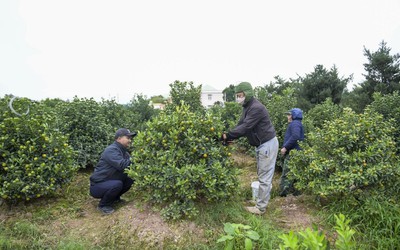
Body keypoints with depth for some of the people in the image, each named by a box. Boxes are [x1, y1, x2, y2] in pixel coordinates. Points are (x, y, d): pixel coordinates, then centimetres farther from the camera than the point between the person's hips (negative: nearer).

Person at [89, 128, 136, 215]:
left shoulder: (123, 151, 8)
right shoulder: (111, 150, -22)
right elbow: (122, 165, -34)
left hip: (109, 183, 9)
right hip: (97, 186, -8)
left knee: (130, 180, -4)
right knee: (117, 184, -32)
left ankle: (114, 198, 15)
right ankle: (103, 205, -8)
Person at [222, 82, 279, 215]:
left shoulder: (256, 108, -24)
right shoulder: (247, 107, 8)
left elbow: (245, 127, -30)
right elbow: (241, 125, 6)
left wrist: (228, 135, -28)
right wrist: (231, 137, -9)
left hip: (268, 144, -10)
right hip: (261, 144, 10)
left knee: (264, 177, -3)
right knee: (262, 175, 17)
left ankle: (260, 207, 6)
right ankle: (262, 200, 30)